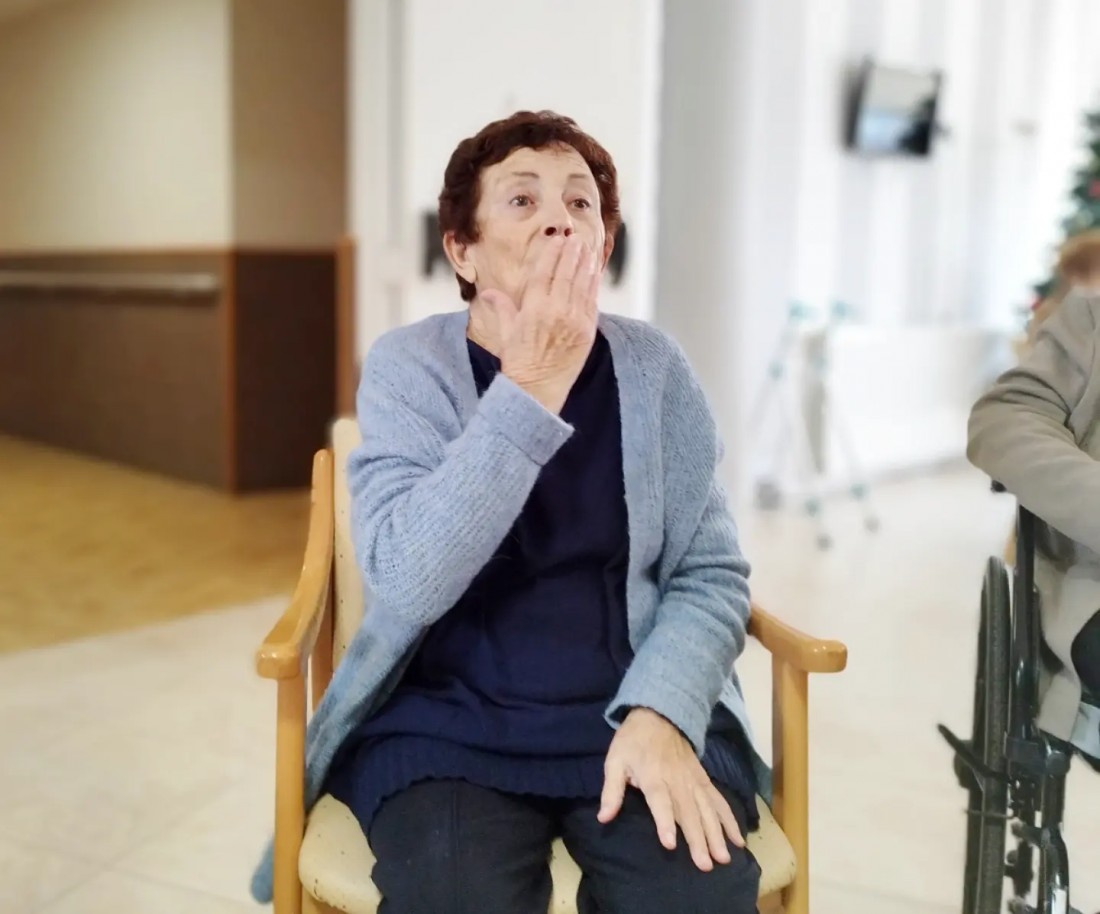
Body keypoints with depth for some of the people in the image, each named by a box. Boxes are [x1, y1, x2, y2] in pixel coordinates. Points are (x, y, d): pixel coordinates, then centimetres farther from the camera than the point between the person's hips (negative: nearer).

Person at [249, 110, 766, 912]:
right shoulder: (407, 366, -4)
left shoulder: (653, 367, 1)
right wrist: (528, 388, -20)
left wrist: (661, 713, -15)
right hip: (448, 721, -1)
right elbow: (406, 582, -17)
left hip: (634, 710, 2)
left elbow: (711, 573, 2)